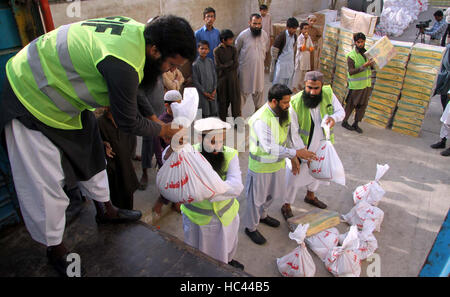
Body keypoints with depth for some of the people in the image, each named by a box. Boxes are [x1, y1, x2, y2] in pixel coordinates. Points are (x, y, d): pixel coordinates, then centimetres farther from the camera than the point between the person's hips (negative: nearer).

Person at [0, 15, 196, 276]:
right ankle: (55, 249, 21)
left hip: (61, 89, 10)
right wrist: (164, 130, -8)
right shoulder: (123, 63, -38)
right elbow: (128, 122, -23)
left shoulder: (137, 30, -9)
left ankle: (106, 210, 39)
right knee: (43, 182, -1)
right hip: (31, 98, -9)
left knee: (90, 154, 18)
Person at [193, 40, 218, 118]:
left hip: (212, 92, 4)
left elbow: (215, 76, 7)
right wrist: (204, 92, -10)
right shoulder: (195, 64, -10)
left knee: (214, 113, 12)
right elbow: (195, 81, -9)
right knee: (205, 114, 3)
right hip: (203, 94, -4)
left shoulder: (210, 61, 3)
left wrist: (214, 90, -3)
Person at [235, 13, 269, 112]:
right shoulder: (243, 35, -14)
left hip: (259, 67, 4)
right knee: (243, 90, 7)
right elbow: (235, 51, 0)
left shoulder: (265, 35, -2)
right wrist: (237, 63, 8)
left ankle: (258, 109, 32)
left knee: (259, 89, 14)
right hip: (245, 68, -4)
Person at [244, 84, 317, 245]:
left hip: (277, 163, 8)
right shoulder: (260, 120, -31)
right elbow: (270, 148, -35)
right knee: (256, 198, 11)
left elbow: (289, 133, 9)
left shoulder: (283, 112, -5)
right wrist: (296, 153, -33)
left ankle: (262, 215, 55)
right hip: (261, 166, -8)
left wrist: (295, 157, 8)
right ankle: (251, 228, 34)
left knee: (271, 194, 27)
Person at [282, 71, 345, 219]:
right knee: (294, 178, 7)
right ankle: (286, 206, 33)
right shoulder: (295, 103, -28)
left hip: (322, 146, 6)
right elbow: (293, 132, -23)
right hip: (302, 148, -5)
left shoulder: (328, 94, -15)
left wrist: (334, 117, -25)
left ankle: (310, 196, 56)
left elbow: (341, 111, 0)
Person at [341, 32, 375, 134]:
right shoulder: (351, 55, -11)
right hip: (356, 85, -6)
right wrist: (363, 66, -29)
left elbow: (372, 67, 16)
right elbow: (351, 71, -21)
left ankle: (356, 124, 22)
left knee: (362, 105, 10)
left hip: (367, 84, 6)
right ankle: (344, 121, 22)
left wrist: (372, 64, -6)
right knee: (351, 105, 4)